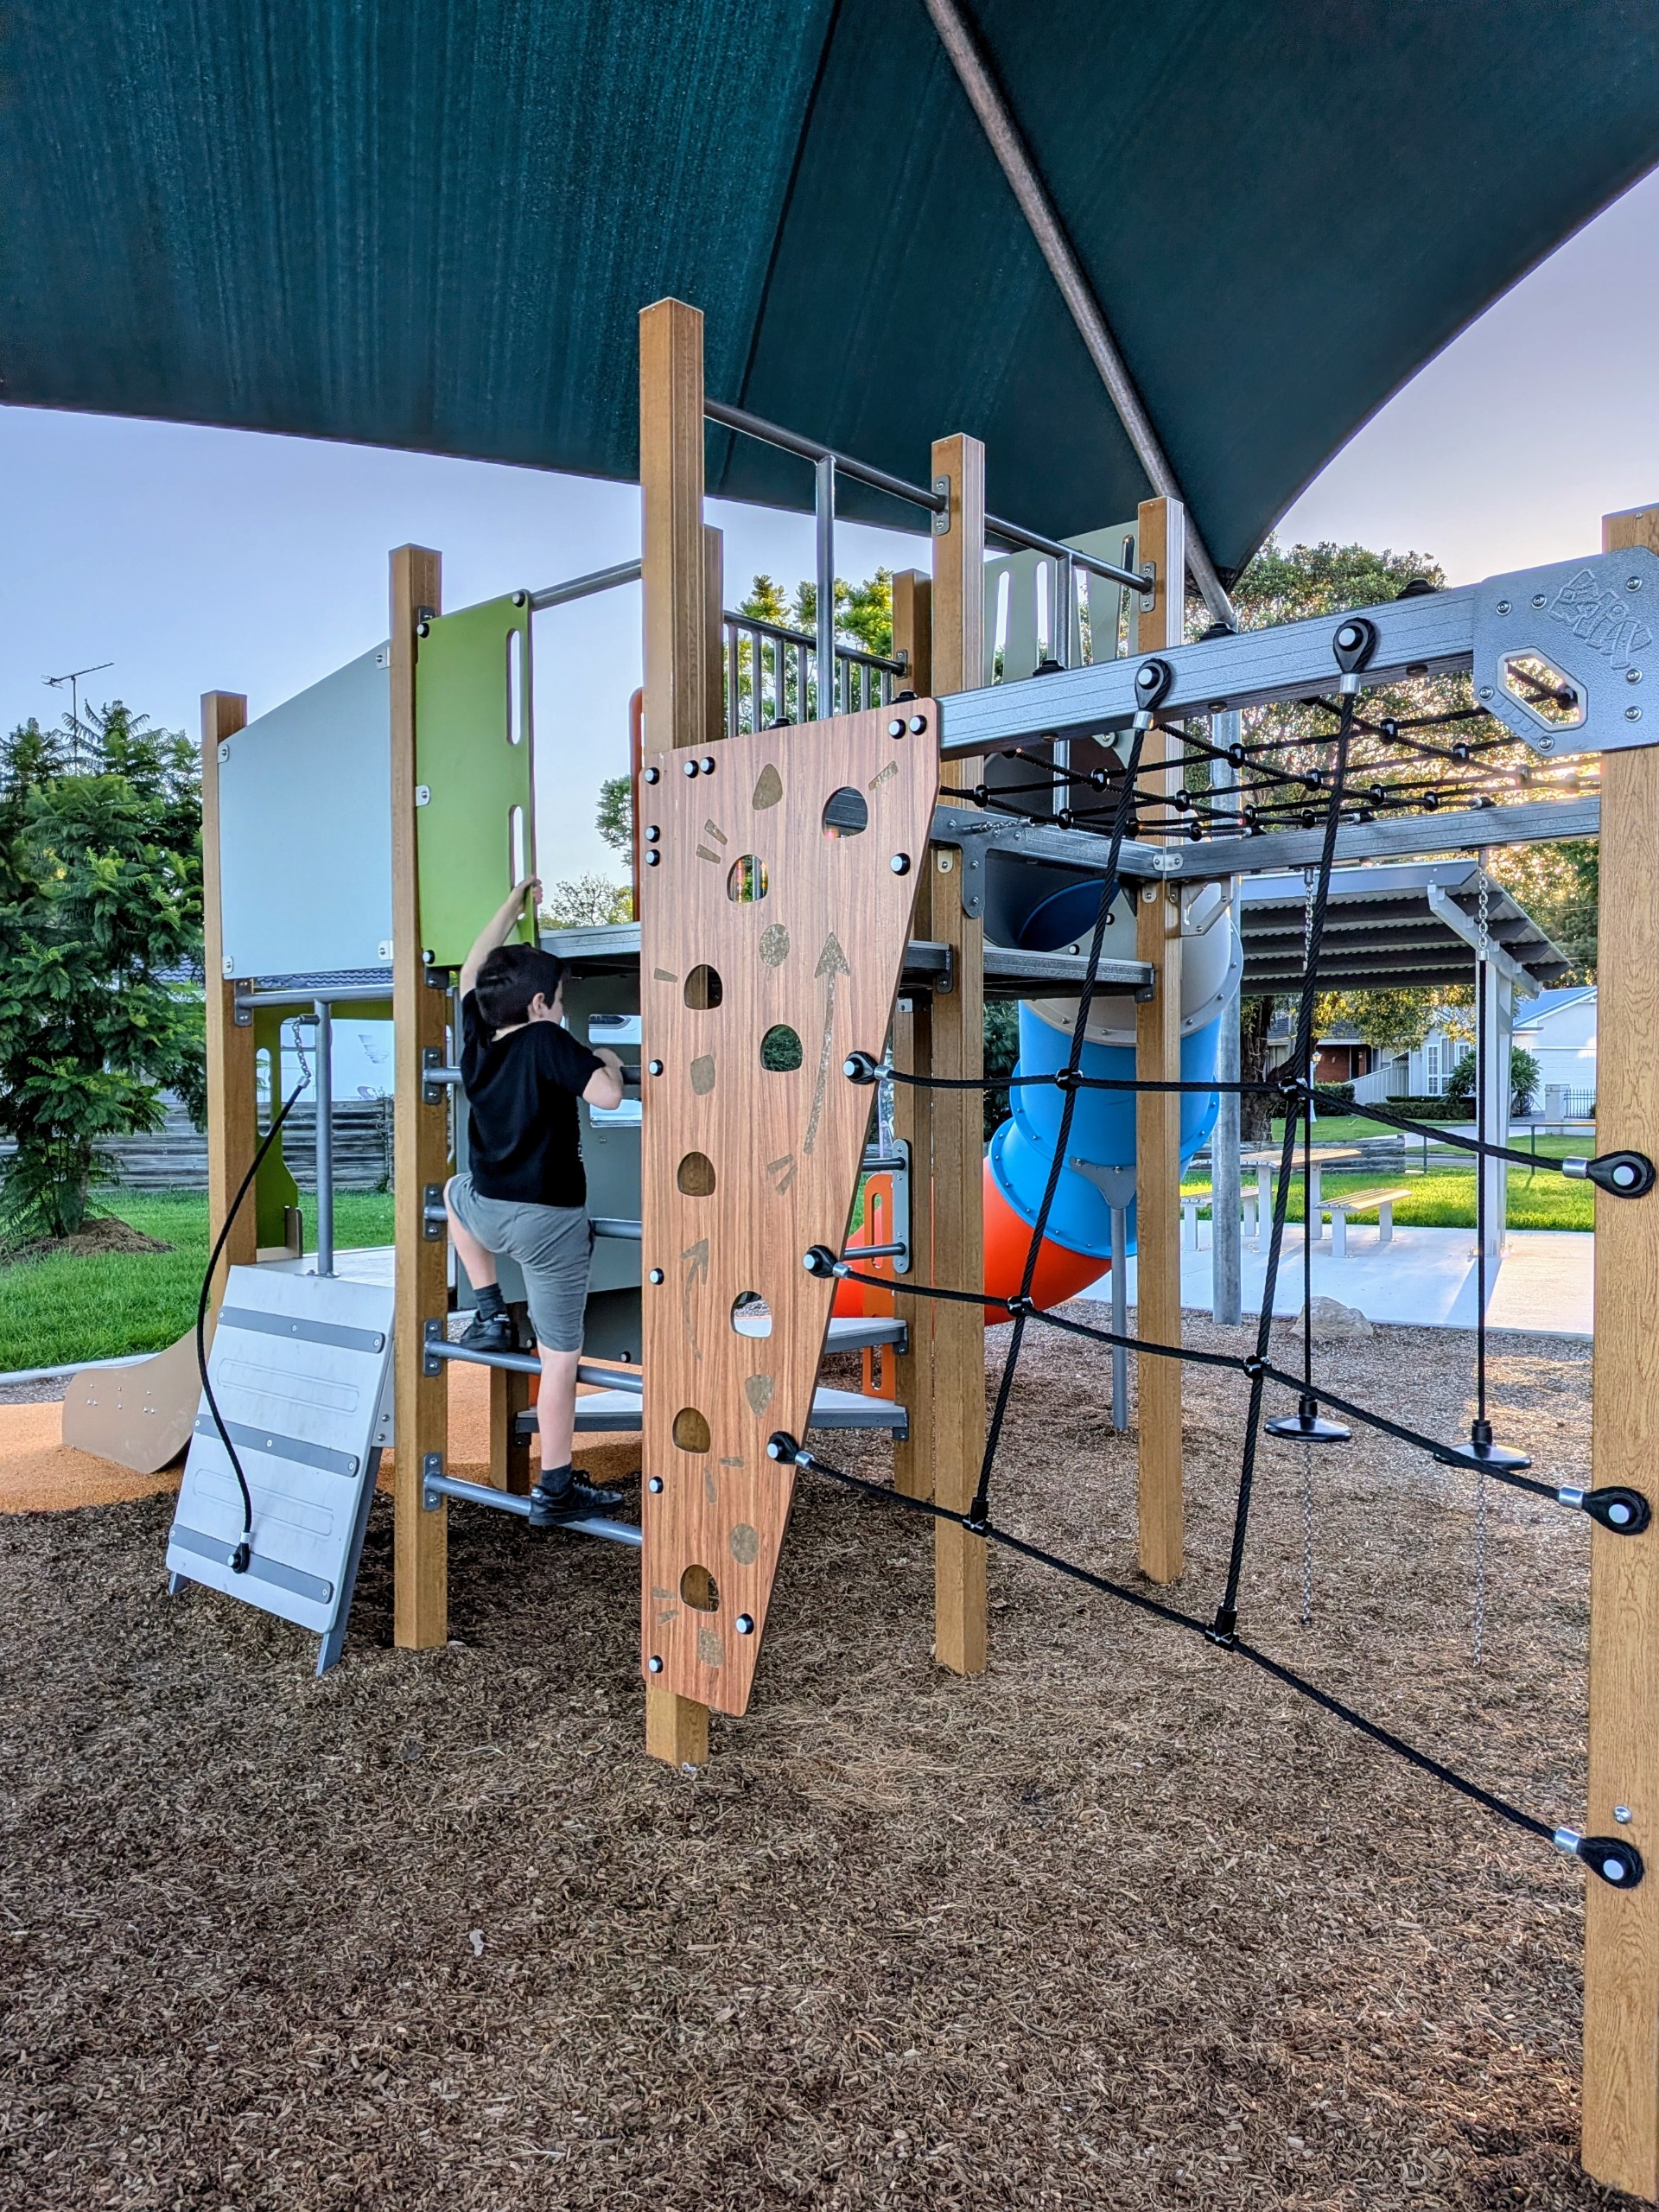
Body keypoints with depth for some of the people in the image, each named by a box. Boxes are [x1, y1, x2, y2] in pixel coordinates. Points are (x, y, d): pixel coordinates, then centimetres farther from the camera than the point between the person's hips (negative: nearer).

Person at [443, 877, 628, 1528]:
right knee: (559, 1358, 5)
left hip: (487, 1210, 5)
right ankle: (555, 1491, 12)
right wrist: (607, 1061, -2)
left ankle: (490, 1313, 32)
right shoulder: (546, 1041, -14)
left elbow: (473, 970, 21)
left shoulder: (476, 1039, 5)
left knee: (456, 1189, 41)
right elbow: (606, 1094, -24)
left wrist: (514, 905, 28)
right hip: (551, 1219, -5)